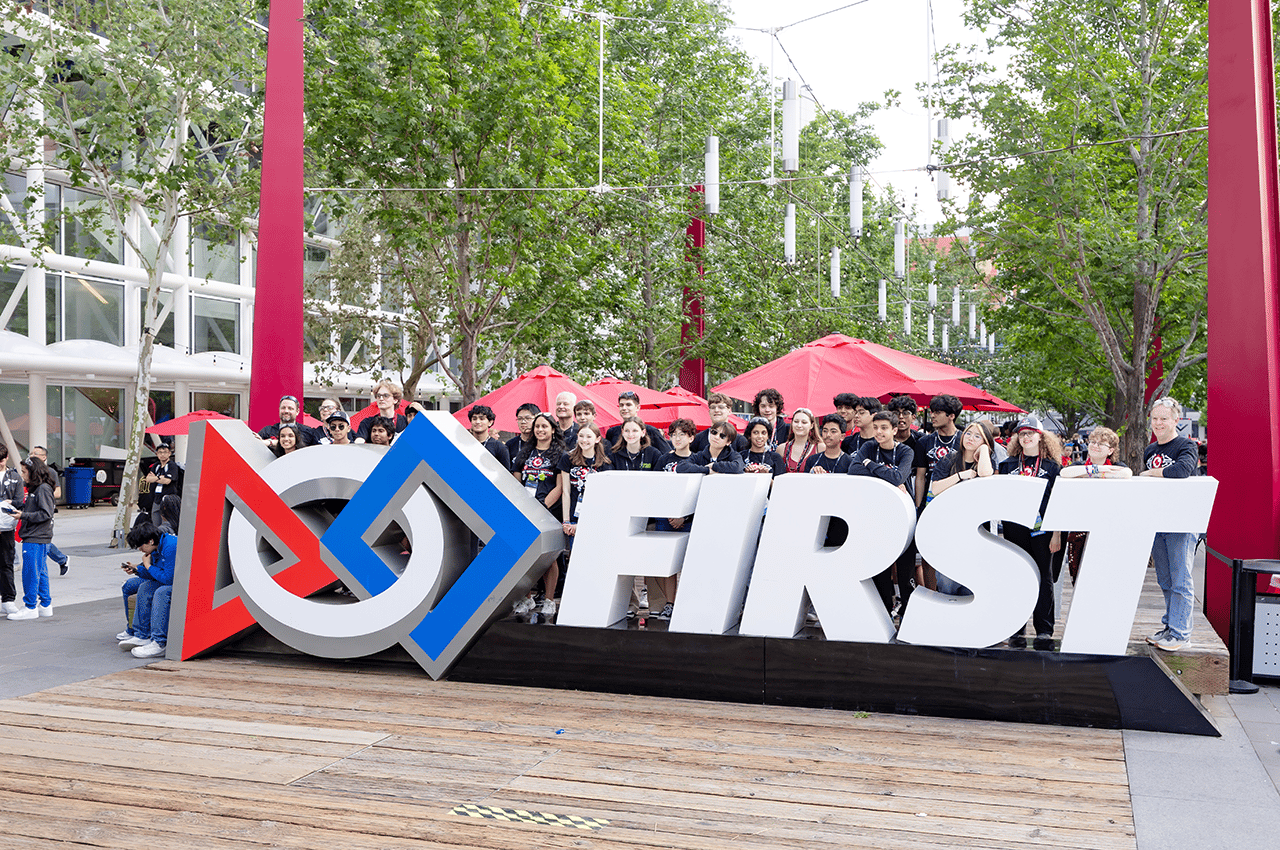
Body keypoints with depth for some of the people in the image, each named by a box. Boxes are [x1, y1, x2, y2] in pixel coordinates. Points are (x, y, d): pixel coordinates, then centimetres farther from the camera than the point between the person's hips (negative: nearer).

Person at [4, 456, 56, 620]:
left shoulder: (43, 488, -14)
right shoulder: (34, 488, 17)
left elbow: (45, 514, -18)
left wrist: (23, 515, -20)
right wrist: (15, 508, 8)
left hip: (37, 539, -10)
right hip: (33, 537, 10)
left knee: (30, 572, -5)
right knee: (40, 572, 12)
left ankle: (30, 607, 1)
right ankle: (45, 606, 17)